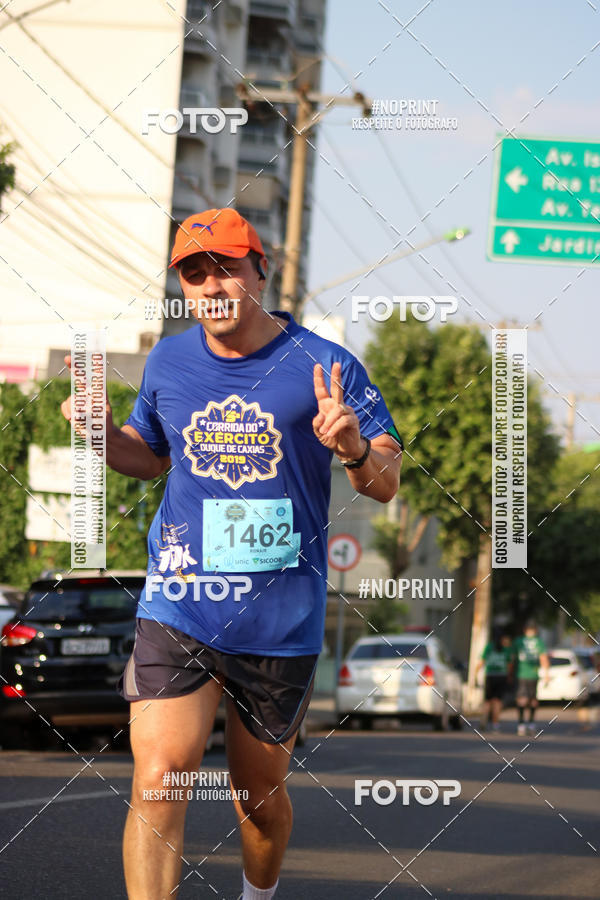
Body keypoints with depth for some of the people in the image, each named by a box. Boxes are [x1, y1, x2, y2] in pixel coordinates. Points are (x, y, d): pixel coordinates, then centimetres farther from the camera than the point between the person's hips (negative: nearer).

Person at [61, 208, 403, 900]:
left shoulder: (323, 367, -5)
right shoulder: (167, 363, 5)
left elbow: (385, 484, -3)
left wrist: (355, 452, -26)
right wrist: (102, 431, 2)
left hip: (282, 623, -1)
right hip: (177, 609, 1)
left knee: (260, 795, 13)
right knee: (157, 781, -16)